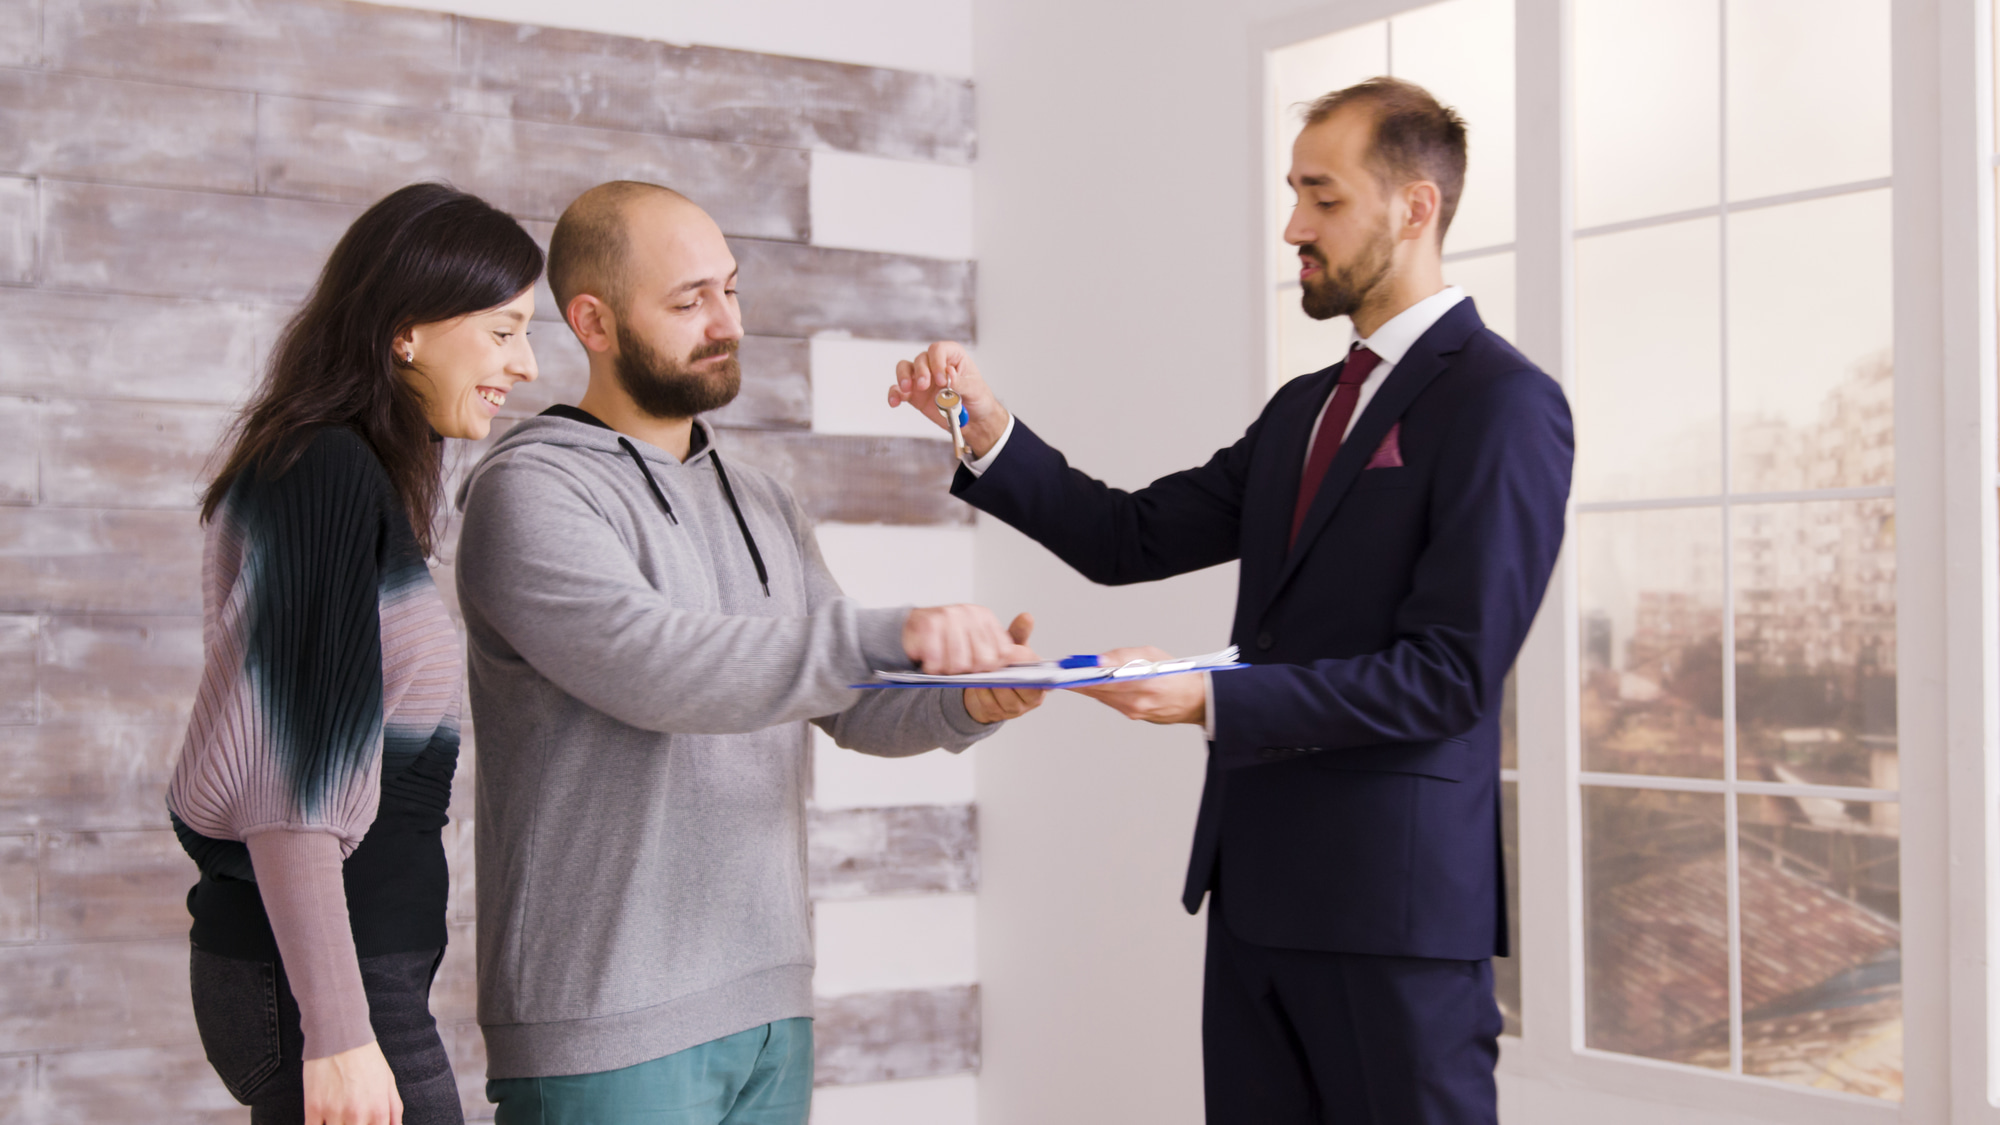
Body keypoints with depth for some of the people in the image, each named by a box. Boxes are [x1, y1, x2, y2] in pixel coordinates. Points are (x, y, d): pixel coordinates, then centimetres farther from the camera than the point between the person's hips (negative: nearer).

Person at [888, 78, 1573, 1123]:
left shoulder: (1501, 401, -10)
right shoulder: (1304, 407, 17)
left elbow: (1448, 674, -17)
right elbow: (1133, 539, 11)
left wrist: (1210, 699, -23)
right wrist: (988, 428, -3)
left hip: (1394, 896, -8)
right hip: (1258, 884, 8)